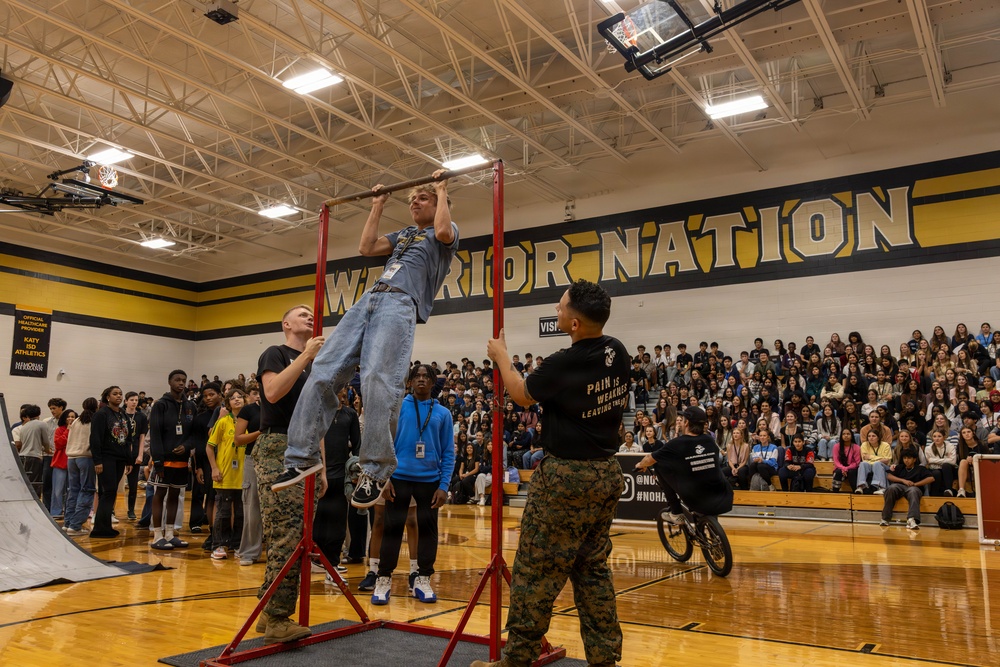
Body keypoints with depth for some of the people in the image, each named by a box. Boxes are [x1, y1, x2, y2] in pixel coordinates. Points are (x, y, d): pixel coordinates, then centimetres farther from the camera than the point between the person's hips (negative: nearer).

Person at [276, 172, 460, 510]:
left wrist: (442, 191, 5)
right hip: (369, 299, 7)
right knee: (323, 372, -6)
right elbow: (366, 247, 26)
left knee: (379, 381, -25)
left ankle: (376, 470, -17)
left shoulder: (447, 230, 16)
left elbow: (443, 232, -8)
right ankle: (302, 455, -3)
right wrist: (377, 207, 33)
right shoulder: (403, 234, 36)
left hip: (402, 304, -7)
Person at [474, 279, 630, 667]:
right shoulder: (617, 353, 1)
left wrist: (501, 356, 14)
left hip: (566, 476, -7)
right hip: (608, 474, 8)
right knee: (593, 569, 16)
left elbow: (522, 395, 1)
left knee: (536, 570, 1)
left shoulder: (563, 365, -19)